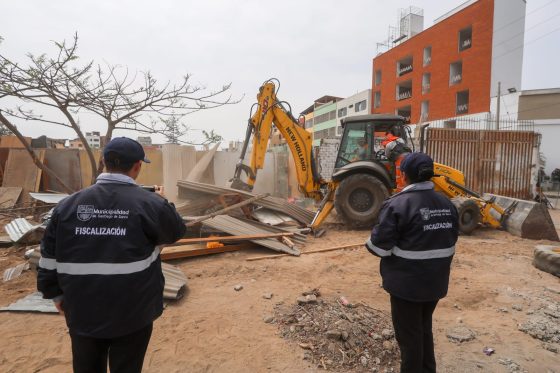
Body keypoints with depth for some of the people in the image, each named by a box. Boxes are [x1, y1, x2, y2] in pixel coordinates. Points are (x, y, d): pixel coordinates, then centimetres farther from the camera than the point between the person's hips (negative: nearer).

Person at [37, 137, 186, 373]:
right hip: (132, 312, -3)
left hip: (82, 311, 4)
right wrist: (163, 205, 21)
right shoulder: (150, 203, -16)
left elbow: (49, 255, 5)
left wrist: (55, 293, 19)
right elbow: (177, 231, 3)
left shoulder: (68, 205, -3)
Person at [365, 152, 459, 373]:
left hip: (407, 283, -7)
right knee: (424, 328, 26)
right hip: (436, 281, 7)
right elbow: (451, 240, 12)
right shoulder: (446, 203, 2)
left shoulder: (398, 204, -21)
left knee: (408, 334, 12)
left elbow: (380, 245, -22)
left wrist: (369, 244, 1)